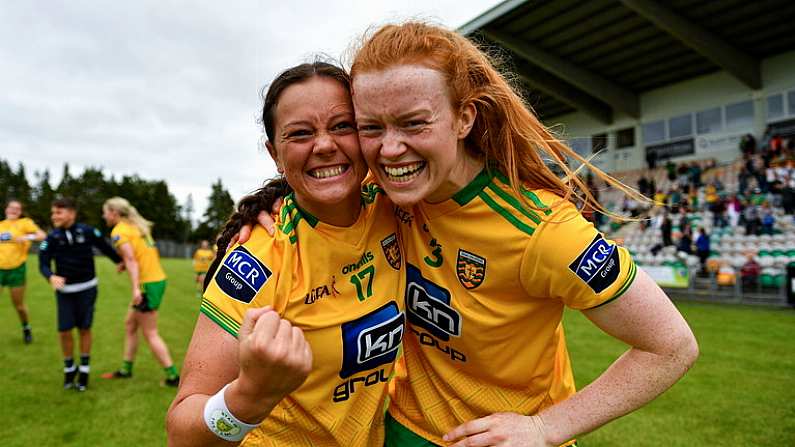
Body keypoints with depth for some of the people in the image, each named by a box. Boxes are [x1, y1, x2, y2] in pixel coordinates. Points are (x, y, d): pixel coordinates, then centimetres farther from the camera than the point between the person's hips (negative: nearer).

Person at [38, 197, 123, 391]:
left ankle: (84, 370, 23)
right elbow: (43, 263, -10)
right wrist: (51, 277, -30)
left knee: (84, 329, 5)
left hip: (87, 288, -1)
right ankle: (69, 368, 22)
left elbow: (104, 247, 4)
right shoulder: (52, 238, -8)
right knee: (64, 331, -2)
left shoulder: (87, 232, -10)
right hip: (65, 290, 1)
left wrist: (119, 261, 17)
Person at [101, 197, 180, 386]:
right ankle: (126, 369, 29)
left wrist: (135, 288, -27)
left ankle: (173, 376, 3)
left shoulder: (118, 231, -9)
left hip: (148, 284, -9)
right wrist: (126, 264, 10)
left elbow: (130, 259, -21)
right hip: (158, 278, 9)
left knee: (150, 334, 0)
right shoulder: (135, 225, 16)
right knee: (130, 324, 20)